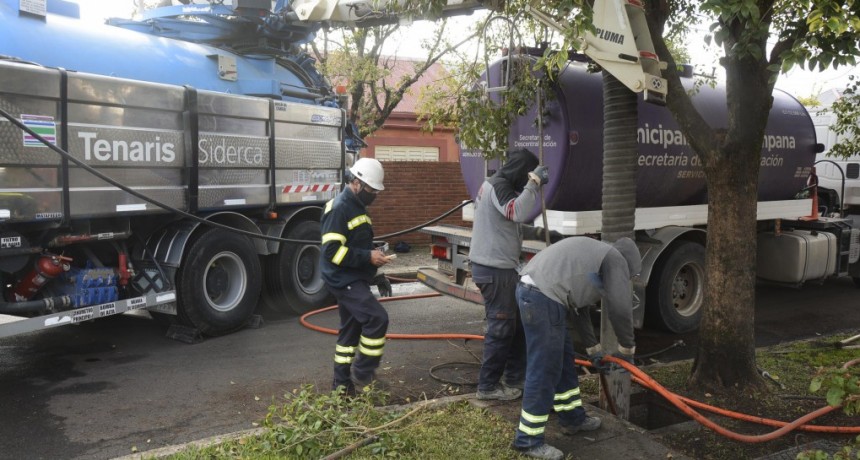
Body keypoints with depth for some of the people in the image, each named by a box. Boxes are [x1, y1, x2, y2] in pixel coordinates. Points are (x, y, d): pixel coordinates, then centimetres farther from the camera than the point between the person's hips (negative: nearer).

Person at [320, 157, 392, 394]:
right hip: (344, 281, -10)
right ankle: (362, 373, -3)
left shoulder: (357, 207, 15)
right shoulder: (338, 208, -17)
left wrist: (374, 256, 11)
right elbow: (331, 251, -23)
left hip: (355, 280, 10)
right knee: (377, 318, -17)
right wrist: (367, 257, -23)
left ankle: (342, 384, 22)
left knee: (350, 330, 13)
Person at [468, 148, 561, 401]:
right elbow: (517, 212, -32)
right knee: (501, 327, -2)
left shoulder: (499, 185, 19)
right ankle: (488, 386, 8)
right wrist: (534, 182, -25)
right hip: (494, 269, -11)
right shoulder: (498, 185, -14)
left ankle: (514, 378, 28)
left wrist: (541, 233, 15)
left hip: (499, 267, 11)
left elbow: (513, 226, 24)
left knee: (517, 324, 18)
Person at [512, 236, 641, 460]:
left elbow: (579, 306, 36)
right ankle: (528, 440, 5)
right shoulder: (615, 259, 6)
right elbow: (620, 309, 0)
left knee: (564, 359, 22)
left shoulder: (593, 254, 33)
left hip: (530, 290, 10)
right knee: (544, 371, -3)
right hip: (543, 298, -10)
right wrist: (627, 348, 16)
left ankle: (572, 418, 36)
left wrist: (593, 349, 41)